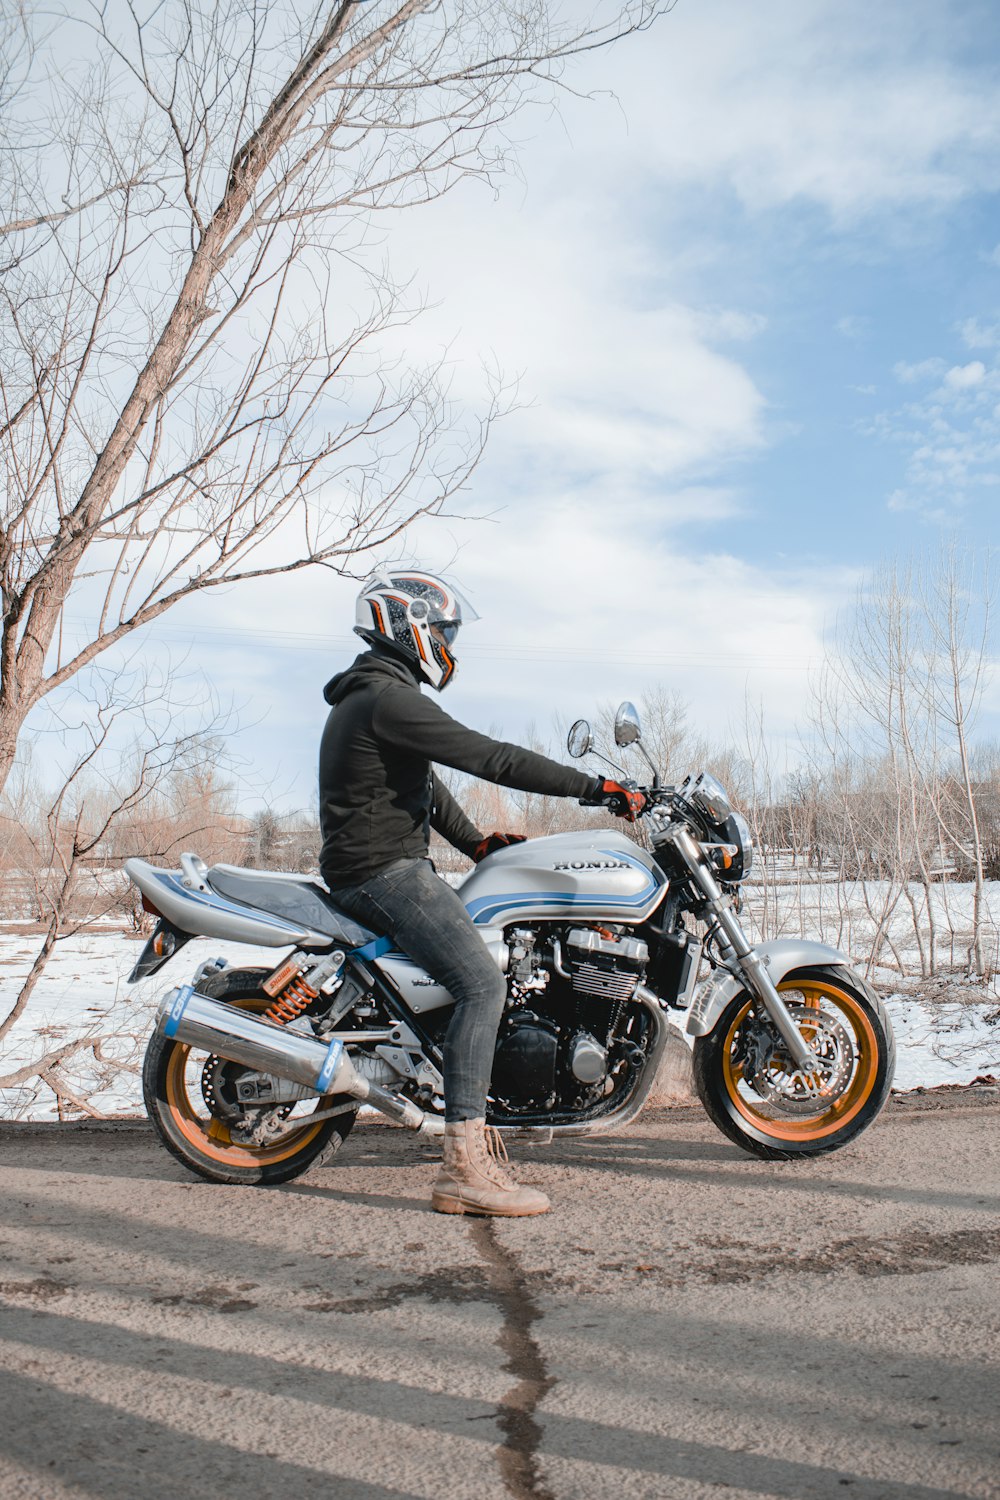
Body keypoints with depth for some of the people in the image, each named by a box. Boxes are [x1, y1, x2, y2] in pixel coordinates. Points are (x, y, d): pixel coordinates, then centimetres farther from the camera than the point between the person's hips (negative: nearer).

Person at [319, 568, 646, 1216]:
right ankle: (464, 1164, -21)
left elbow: (423, 782, 24)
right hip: (385, 871, -11)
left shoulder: (364, 697, 20)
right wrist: (596, 788, -19)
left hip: (377, 869, 11)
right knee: (484, 984, -19)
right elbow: (488, 757, -22)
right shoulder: (388, 697, -15)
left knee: (486, 939, 19)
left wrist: (477, 841, 15)